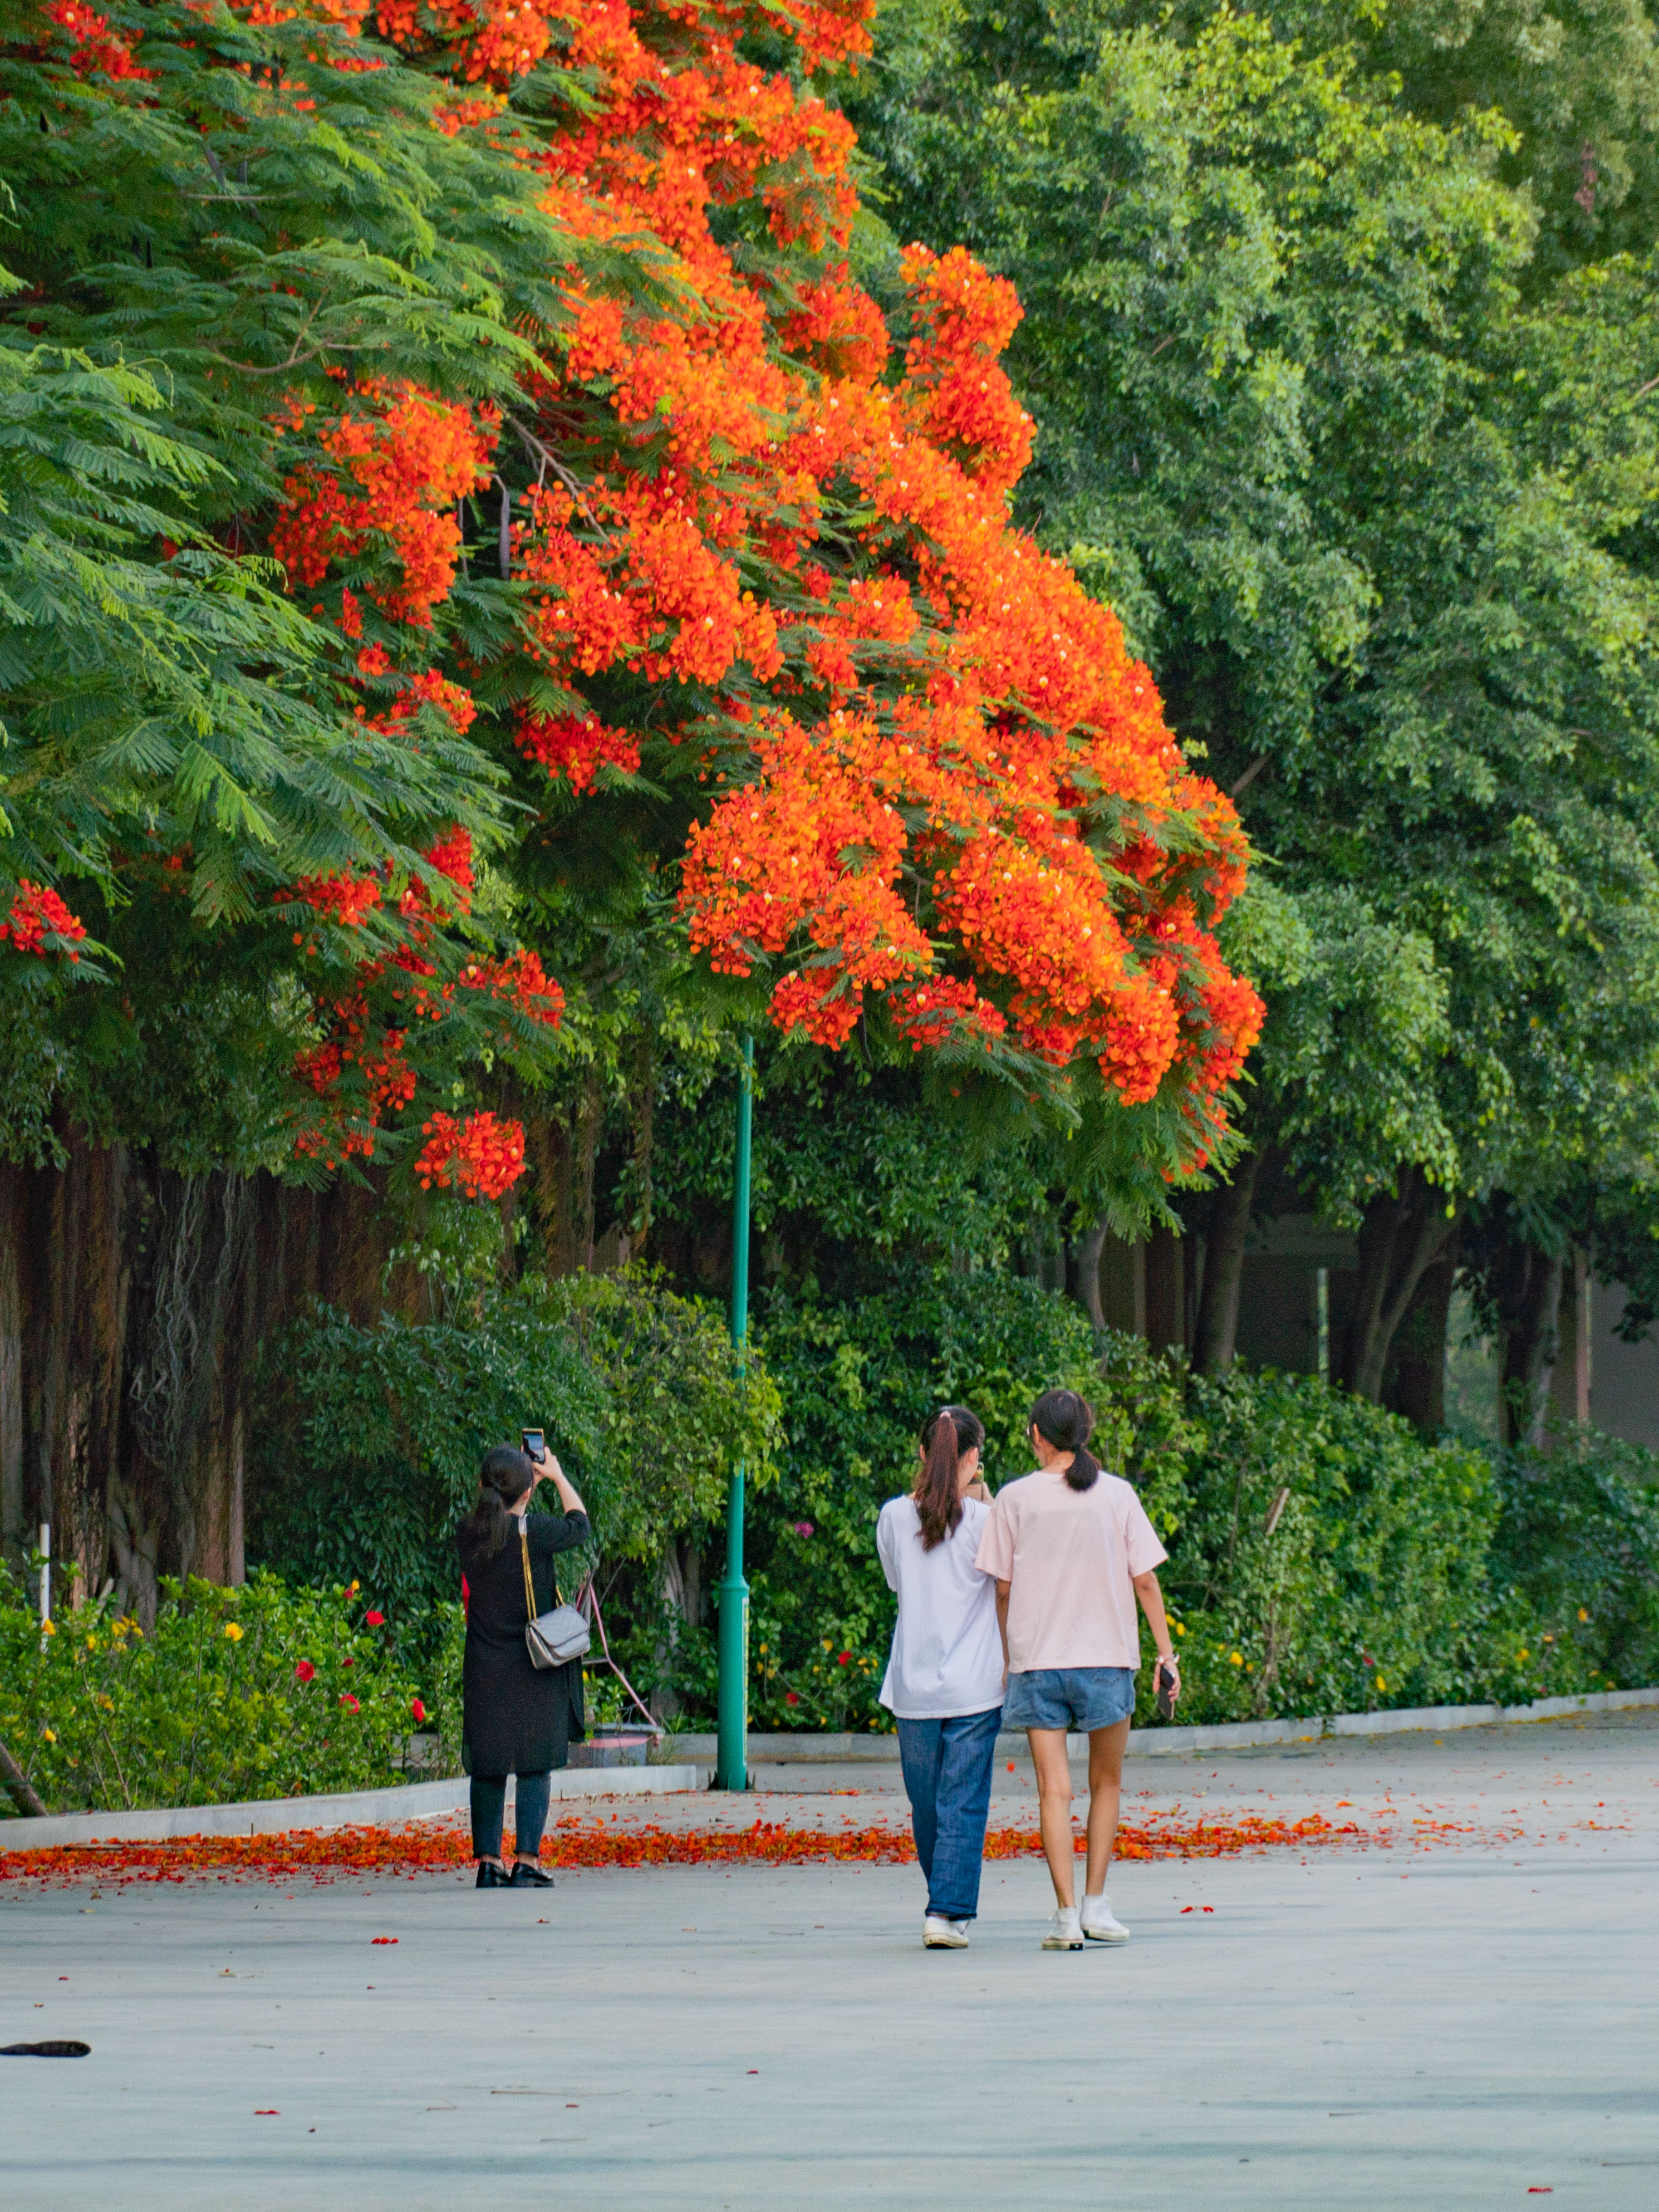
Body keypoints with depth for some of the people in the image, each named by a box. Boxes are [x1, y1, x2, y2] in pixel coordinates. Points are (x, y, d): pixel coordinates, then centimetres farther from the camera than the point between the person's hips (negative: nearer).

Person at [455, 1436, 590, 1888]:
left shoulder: (469, 1534, -3)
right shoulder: (536, 1532, -14)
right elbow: (579, 1525, 7)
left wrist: (529, 1480, 27)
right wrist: (557, 1477, 21)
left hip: (484, 1670, 4)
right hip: (534, 1669, -4)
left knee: (487, 1768, 9)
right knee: (535, 1766, 0)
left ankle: (488, 1861, 8)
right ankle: (526, 1862, -5)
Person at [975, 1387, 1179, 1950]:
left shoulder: (1015, 1499, -1)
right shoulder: (1117, 1495, 0)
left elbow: (1002, 1587, 2)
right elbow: (1144, 1580, 1)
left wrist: (1006, 1655, 13)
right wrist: (1166, 1650, 9)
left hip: (1035, 1659, 0)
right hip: (1107, 1659, 0)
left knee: (1053, 1790, 0)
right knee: (1106, 1784, 15)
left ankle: (1066, 1914, -7)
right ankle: (1096, 1905, 11)